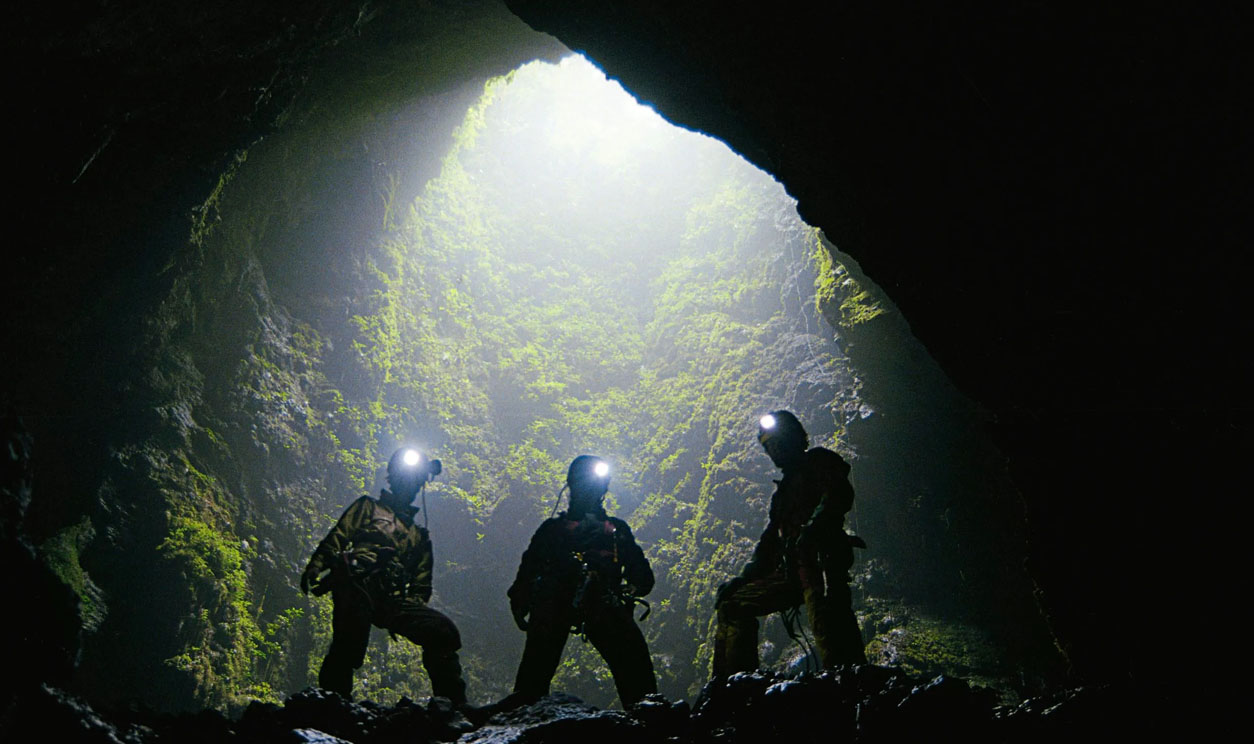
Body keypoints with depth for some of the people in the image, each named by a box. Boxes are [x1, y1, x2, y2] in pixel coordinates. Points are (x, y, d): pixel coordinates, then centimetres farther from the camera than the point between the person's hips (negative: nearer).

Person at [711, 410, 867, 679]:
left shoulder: (818, 461, 11)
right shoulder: (782, 489, 34)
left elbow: (840, 494, -10)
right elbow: (770, 539, 33)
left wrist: (813, 527, -27)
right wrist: (745, 577, 19)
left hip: (820, 557, -9)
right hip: (790, 571, 9)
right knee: (733, 605, 8)